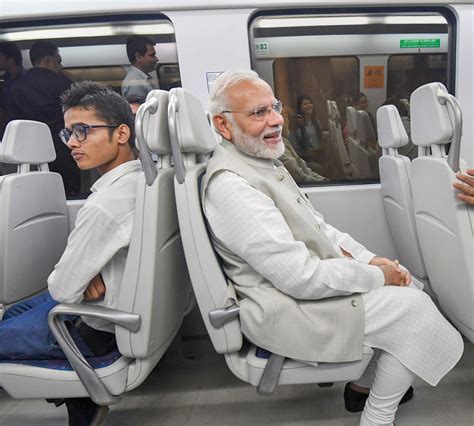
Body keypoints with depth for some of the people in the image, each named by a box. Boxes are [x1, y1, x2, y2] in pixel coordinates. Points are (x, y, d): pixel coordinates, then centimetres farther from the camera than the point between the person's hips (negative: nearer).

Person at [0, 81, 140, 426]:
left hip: (96, 328, -8)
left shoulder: (105, 204, -33)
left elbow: (63, 289, -23)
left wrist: (74, 279, -3)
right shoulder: (142, 175, -7)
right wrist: (89, 274, -10)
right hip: (117, 301, 8)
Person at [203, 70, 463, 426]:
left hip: (311, 278, 9)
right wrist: (376, 275, -12)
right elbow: (301, 277, -26)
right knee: (413, 306, -7)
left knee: (407, 288, 10)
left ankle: (364, 385, 27)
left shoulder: (263, 160, 8)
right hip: (287, 308, -9)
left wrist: (369, 259, 0)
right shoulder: (230, 184, -25)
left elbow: (314, 224, 12)